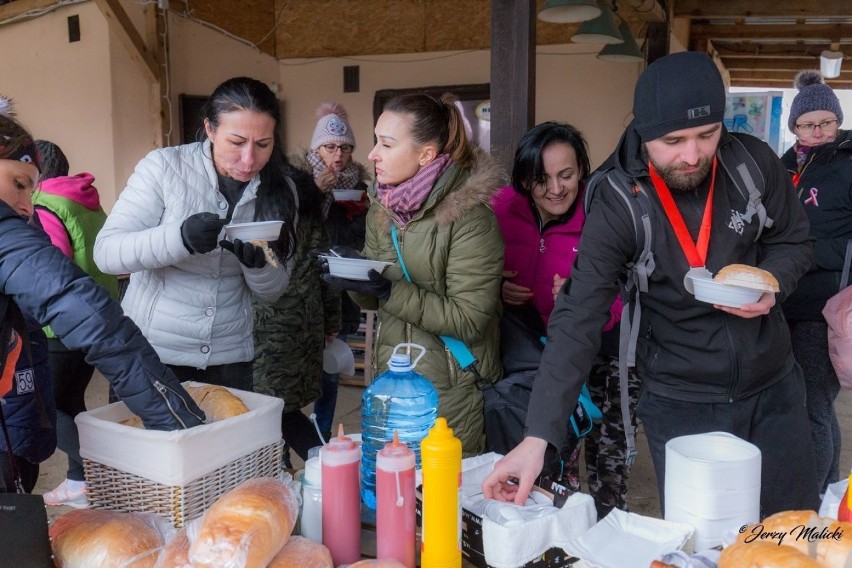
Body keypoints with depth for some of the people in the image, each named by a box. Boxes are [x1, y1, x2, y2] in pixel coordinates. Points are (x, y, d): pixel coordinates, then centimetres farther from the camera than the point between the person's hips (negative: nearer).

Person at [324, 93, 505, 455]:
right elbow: (374, 299, 10)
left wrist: (390, 292, -25)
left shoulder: (470, 216, -18)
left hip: (451, 388, -6)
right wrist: (351, 277, -12)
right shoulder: (381, 208, 4)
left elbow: (468, 318, -19)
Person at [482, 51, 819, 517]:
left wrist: (772, 283, -18)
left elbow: (794, 241, 6)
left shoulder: (754, 162, -10)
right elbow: (578, 319, -22)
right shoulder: (618, 204, -19)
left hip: (774, 388, 3)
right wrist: (538, 436, -29)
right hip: (679, 405, -3)